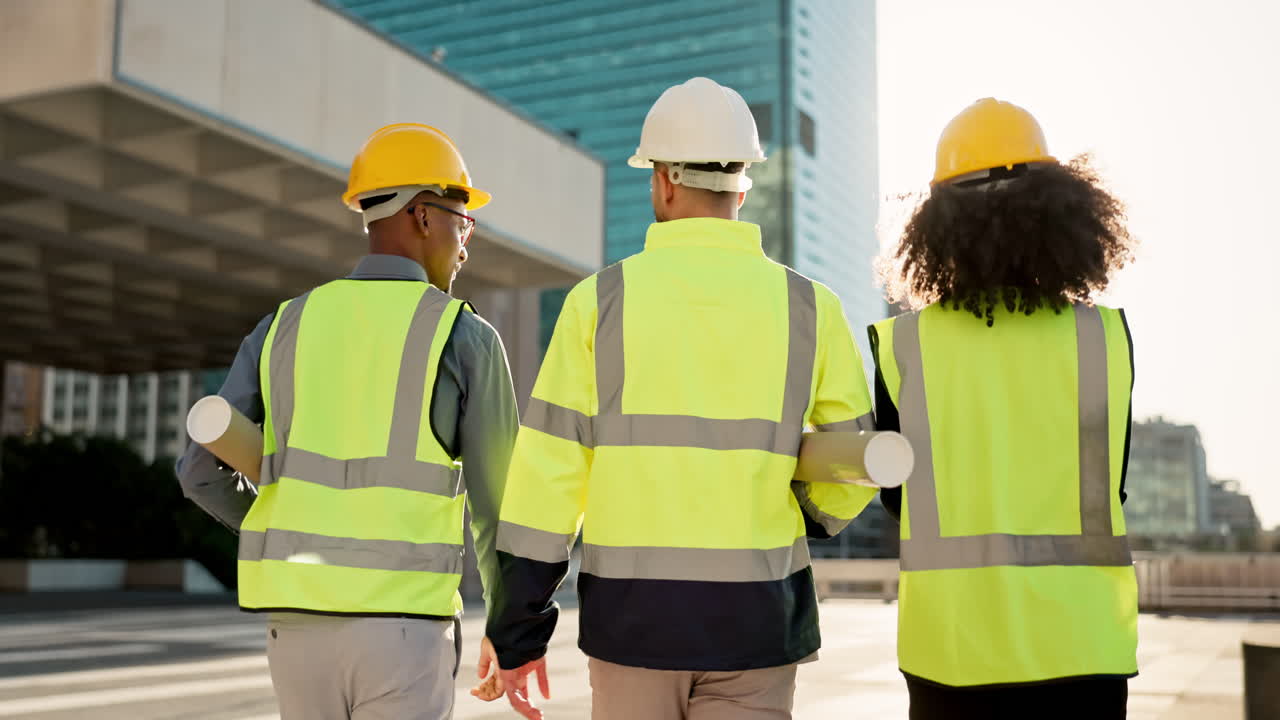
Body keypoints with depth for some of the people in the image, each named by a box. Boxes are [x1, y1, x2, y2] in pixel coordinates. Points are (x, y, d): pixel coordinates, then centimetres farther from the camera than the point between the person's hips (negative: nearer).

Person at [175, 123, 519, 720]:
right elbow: (498, 504, 0)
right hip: (402, 629, -4)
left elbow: (201, 472, 5)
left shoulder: (284, 328, 9)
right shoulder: (467, 338, -3)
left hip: (300, 625, 5)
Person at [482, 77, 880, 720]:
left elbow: (546, 475, -6)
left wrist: (519, 635, 1)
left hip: (632, 617, 0)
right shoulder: (808, 307, -1)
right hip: (754, 619, 1)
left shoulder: (600, 300, -4)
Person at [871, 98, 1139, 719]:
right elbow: (1109, 487, 5)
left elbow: (898, 496, 4)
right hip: (1077, 638, 0)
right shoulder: (1105, 334, -6)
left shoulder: (902, 344, -7)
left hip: (951, 638, 0)